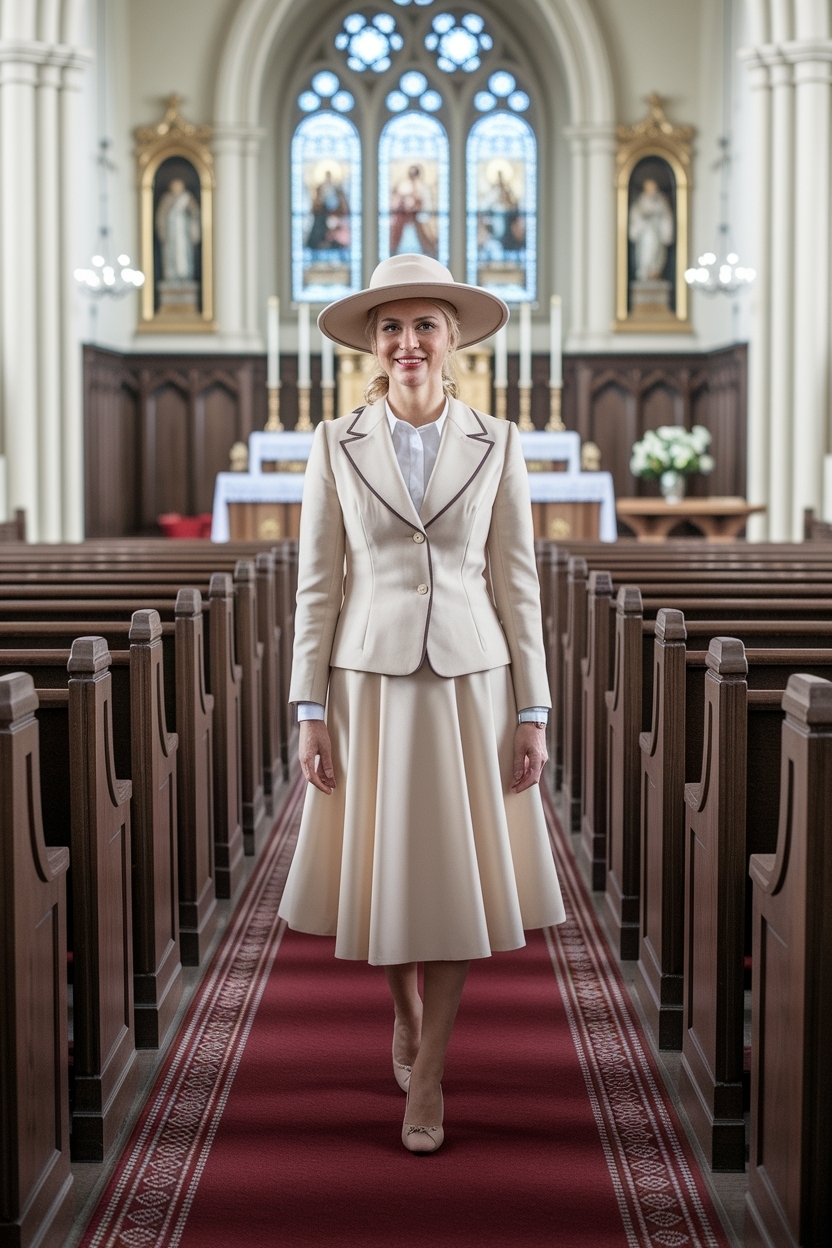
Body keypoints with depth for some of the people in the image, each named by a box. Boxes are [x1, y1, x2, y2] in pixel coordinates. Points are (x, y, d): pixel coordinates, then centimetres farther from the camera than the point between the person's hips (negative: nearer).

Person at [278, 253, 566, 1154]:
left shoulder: (496, 445, 1)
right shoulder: (336, 444, 1)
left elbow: (516, 582, 2)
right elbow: (316, 582, 1)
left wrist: (531, 713, -2)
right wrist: (311, 713, -4)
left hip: (472, 684, 0)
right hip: (371, 684, 0)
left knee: (461, 877, 1)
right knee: (383, 871, 8)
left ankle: (426, 1076, 14)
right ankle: (406, 1010, 38)